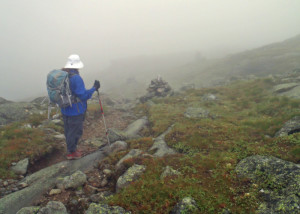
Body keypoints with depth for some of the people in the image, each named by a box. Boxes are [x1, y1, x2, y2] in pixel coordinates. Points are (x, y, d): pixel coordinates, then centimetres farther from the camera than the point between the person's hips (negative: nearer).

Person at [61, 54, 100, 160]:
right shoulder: (76, 78, -24)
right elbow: (83, 95, -22)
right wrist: (94, 88, -13)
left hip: (65, 109, 8)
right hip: (75, 111, -8)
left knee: (68, 130, 20)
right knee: (75, 131, 8)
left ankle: (71, 149, 37)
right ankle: (71, 152, 20)